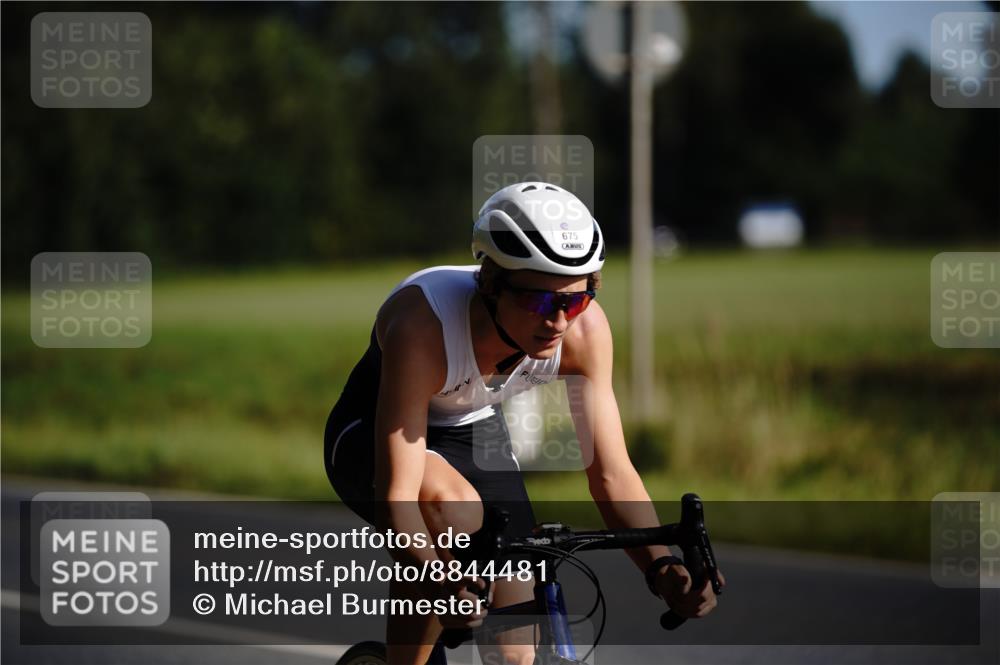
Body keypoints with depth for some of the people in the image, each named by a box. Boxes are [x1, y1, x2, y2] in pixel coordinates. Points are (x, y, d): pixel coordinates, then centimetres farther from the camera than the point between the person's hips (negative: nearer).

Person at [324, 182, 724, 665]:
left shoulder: (584, 327, -26)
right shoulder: (423, 323, -39)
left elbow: (611, 472, -20)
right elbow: (397, 494, -42)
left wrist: (661, 567, -38)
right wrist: (439, 587, -60)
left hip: (475, 433, 5)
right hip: (371, 433, -5)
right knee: (452, 507, -38)